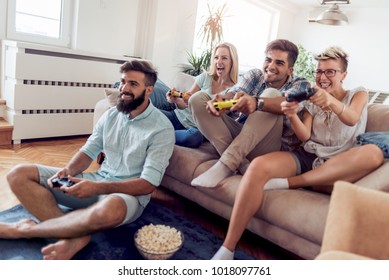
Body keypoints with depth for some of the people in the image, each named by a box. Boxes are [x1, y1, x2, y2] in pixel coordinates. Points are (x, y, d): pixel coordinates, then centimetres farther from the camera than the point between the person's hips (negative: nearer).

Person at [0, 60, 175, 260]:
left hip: (130, 194, -6)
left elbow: (148, 184, -18)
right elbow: (88, 151, 9)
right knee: (19, 175, -5)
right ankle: (74, 236, -23)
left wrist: (97, 188, -28)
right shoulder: (110, 115, 6)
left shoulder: (162, 129, -13)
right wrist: (68, 171, -14)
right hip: (97, 183, 6)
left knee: (109, 210, -44)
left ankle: (25, 230, -17)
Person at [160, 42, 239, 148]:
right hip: (181, 117, 1)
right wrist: (176, 100, -18)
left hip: (199, 128, -1)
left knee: (194, 137, -39)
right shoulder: (205, 77, 2)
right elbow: (184, 104, 6)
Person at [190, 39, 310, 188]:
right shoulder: (254, 75, 10)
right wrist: (221, 100, -36)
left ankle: (227, 163, -32)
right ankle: (239, 163, -23)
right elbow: (234, 93, -11)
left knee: (271, 94, -26)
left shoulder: (300, 84, 0)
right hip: (237, 135, 4)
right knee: (198, 99, -10)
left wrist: (257, 103, -46)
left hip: (268, 147, -3)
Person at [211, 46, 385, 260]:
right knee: (258, 166, -30)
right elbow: (304, 137, 1)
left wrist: (331, 101, -36)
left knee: (374, 153, -34)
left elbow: (351, 119, -13)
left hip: (338, 166, -1)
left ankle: (290, 182, -27)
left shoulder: (358, 94, 12)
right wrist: (292, 115, -21)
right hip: (305, 156, 1)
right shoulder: (312, 99, 18)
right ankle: (226, 250, -29)